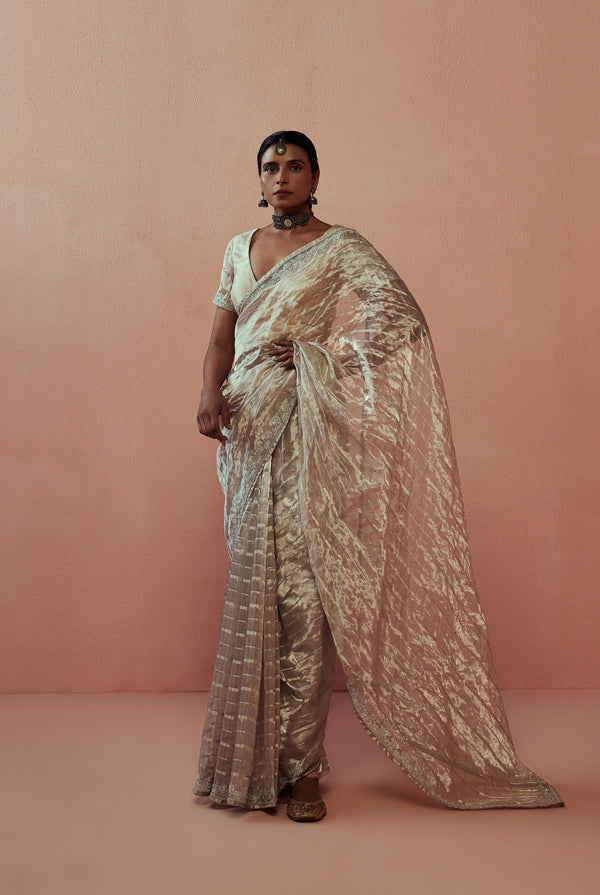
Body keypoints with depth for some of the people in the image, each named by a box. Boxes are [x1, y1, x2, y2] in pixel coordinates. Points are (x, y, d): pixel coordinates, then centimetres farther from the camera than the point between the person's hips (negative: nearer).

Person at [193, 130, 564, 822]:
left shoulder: (339, 247, 1)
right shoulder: (239, 249, 18)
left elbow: (399, 308, -12)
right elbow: (221, 337, 13)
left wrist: (323, 354, -15)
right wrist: (210, 396, -5)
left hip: (301, 428, -5)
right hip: (246, 431, 5)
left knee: (299, 591, -9)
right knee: (252, 586, 8)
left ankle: (299, 765, 1)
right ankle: (252, 757, 22)